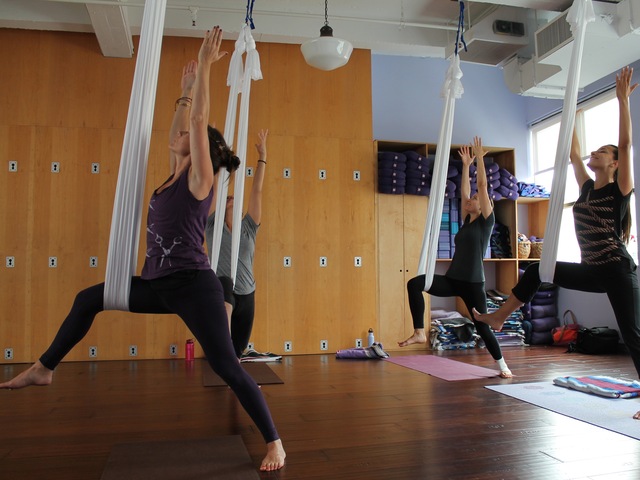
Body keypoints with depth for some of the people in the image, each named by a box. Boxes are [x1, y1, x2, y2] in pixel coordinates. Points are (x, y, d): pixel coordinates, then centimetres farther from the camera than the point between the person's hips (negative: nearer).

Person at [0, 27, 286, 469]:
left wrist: (205, 67, -8)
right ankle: (44, 369, 35)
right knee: (89, 300, 19)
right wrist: (186, 90, 29)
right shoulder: (177, 177, 14)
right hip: (160, 285, 9)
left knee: (226, 366, -8)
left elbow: (199, 122, -13)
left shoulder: (199, 179, -7)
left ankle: (275, 445, 3)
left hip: (192, 286, -9)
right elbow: (181, 131, 25)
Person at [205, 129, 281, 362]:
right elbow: (213, 187, -2)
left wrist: (262, 156, 4)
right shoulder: (214, 227, 3)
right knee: (223, 285, -40)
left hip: (246, 295, 4)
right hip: (220, 289, -4)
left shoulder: (248, 228, 8)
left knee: (236, 351, 9)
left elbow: (257, 190, 5)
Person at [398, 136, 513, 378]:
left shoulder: (486, 221, -2)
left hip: (473, 283, -6)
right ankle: (419, 332, -16)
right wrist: (466, 165, 20)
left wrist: (479, 157, -2)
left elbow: (482, 186, -6)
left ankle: (502, 365, 26)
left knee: (482, 327, 5)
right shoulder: (468, 221, 14)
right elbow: (464, 190, 16)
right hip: (452, 280, 6)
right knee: (414, 283, -17)